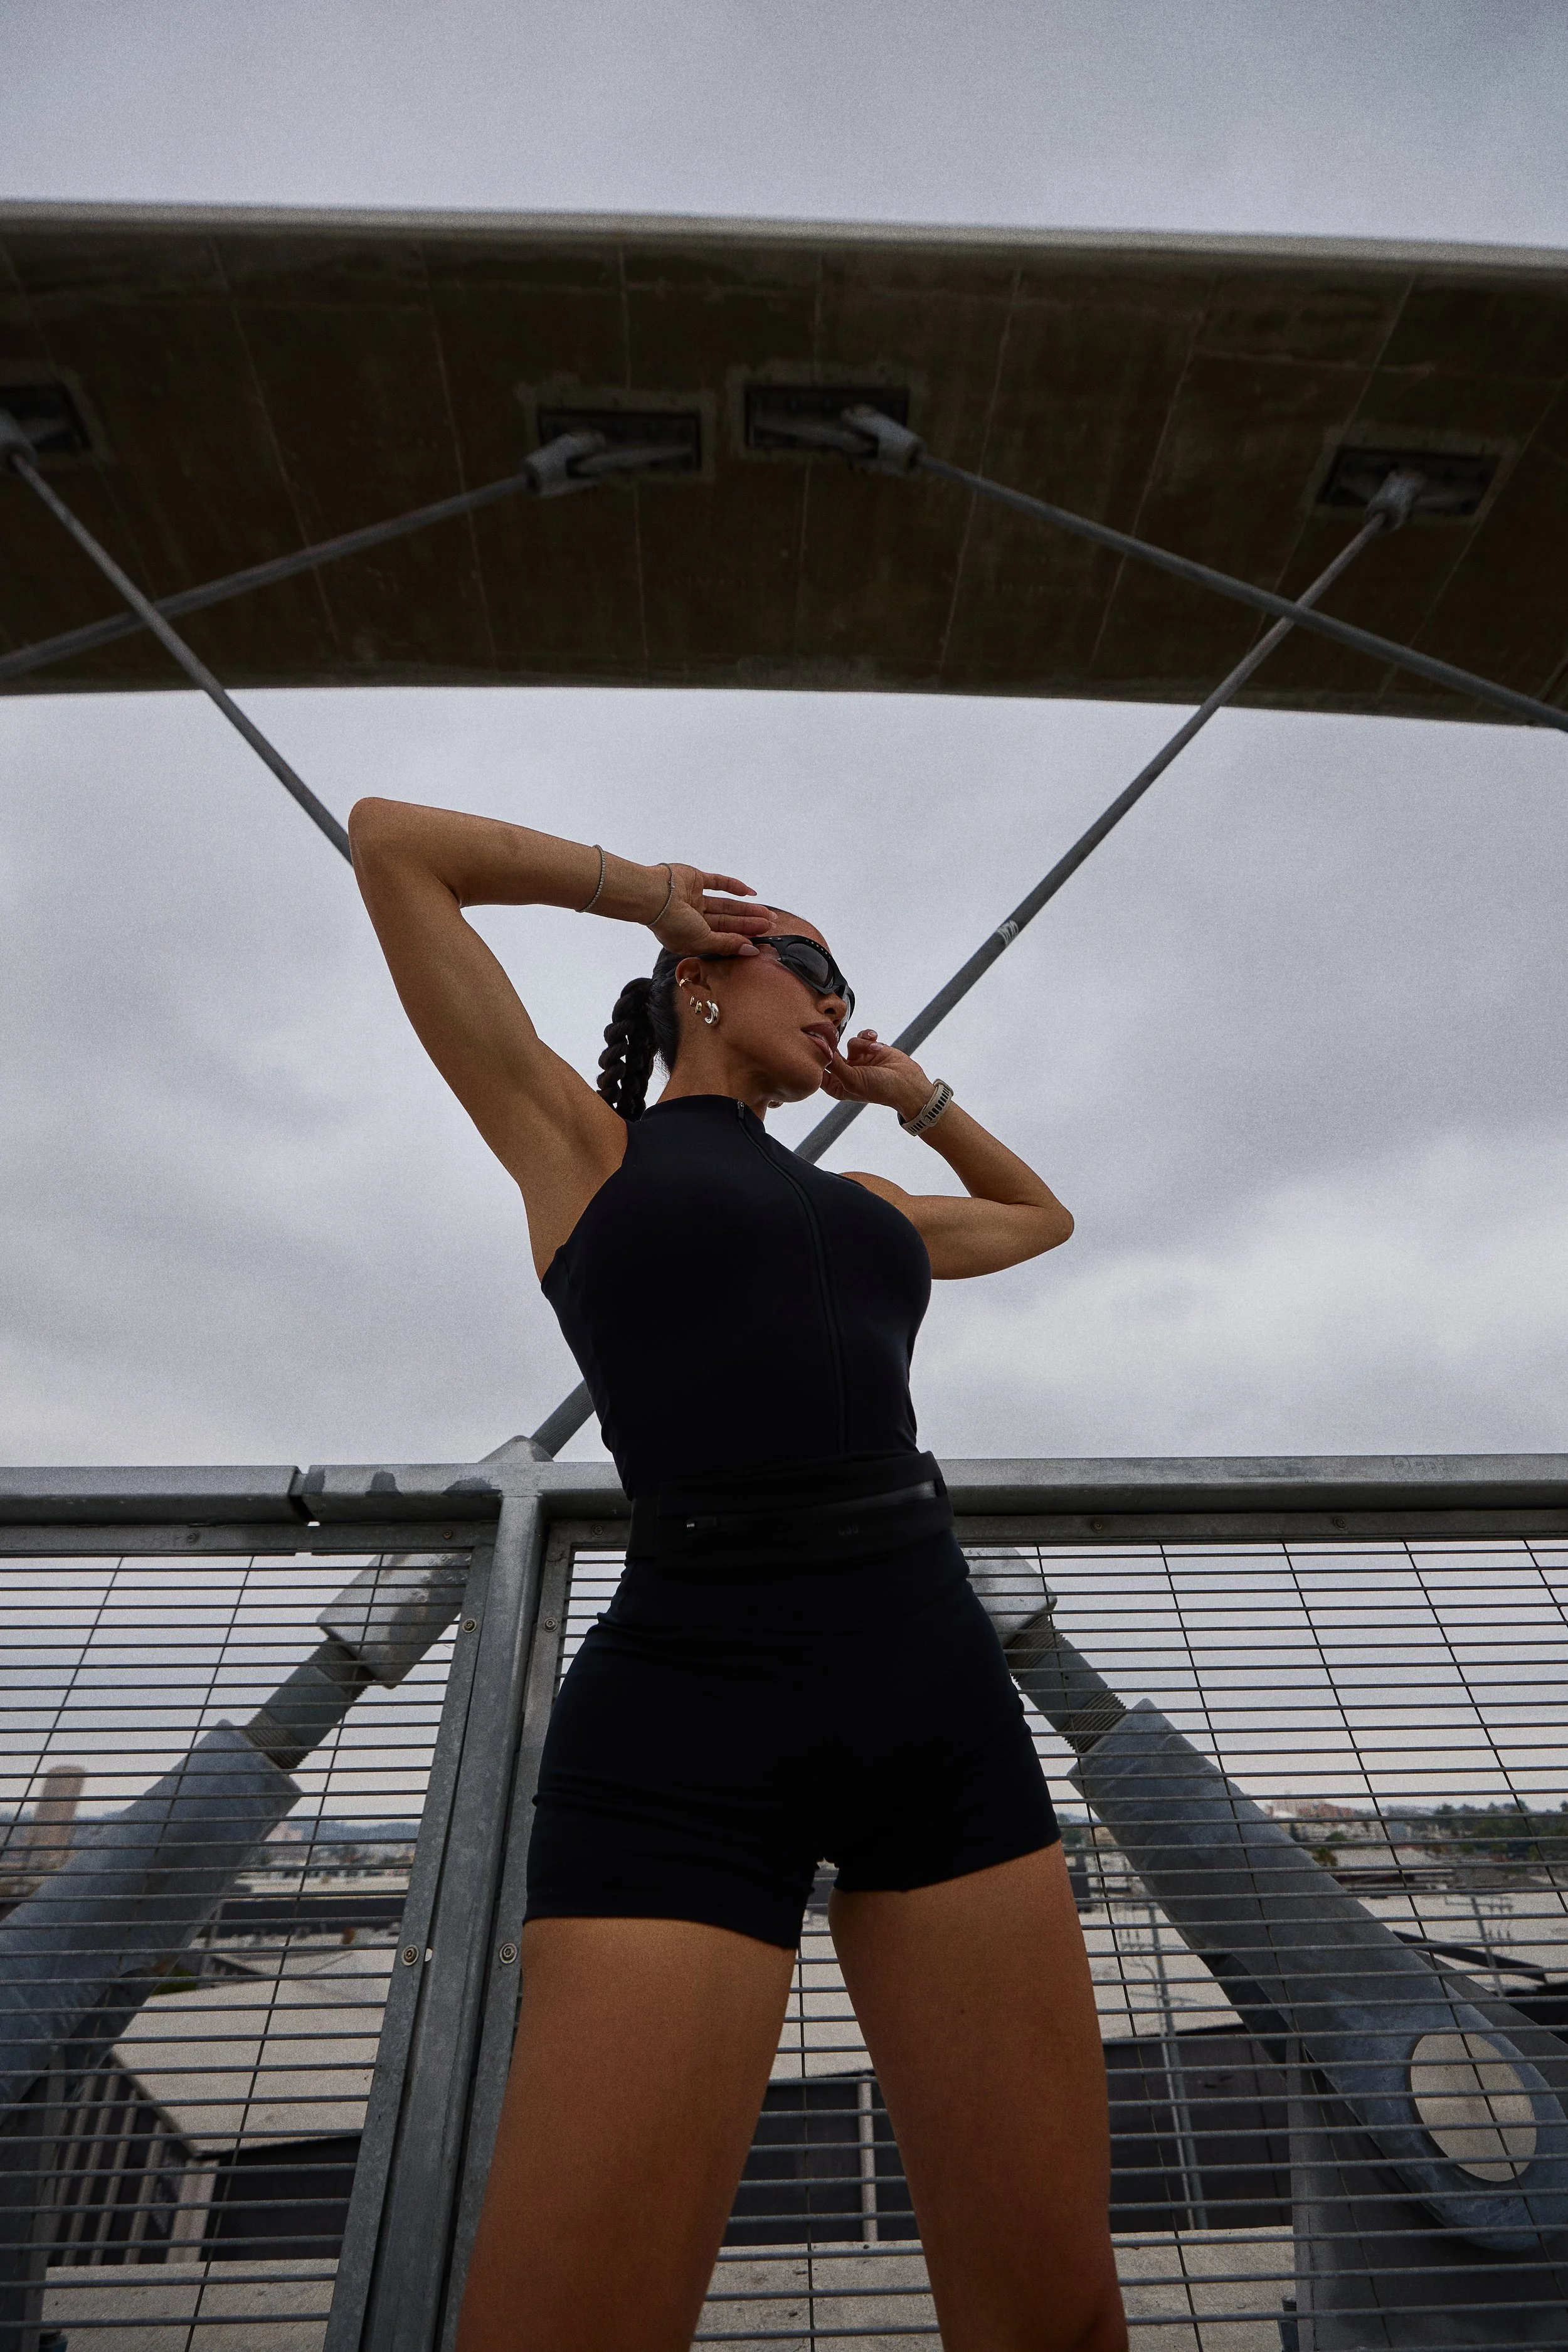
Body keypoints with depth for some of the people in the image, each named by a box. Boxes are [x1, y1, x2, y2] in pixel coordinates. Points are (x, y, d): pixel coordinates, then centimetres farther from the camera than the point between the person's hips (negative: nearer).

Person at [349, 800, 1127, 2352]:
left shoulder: (858, 1205, 23)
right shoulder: (576, 1142, 11)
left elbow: (1044, 1219, 41)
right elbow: (392, 838, 13)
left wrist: (913, 1095, 30)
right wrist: (645, 888, 20)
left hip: (940, 1699, 6)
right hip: (688, 1724, -5)